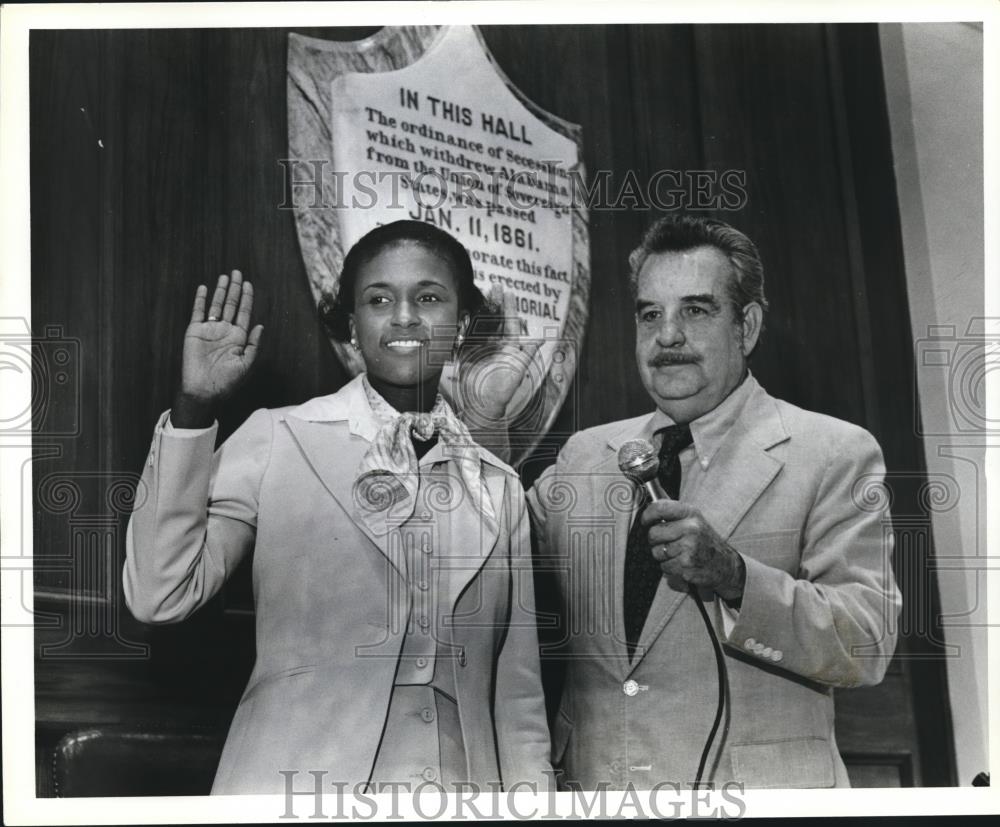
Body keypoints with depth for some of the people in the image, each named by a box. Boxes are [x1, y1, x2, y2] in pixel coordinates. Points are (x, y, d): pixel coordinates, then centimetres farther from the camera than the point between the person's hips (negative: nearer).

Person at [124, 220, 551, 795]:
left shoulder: (500, 487, 6)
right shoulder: (276, 441, -2)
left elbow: (518, 699, 8)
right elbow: (160, 597, -12)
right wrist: (194, 408, -15)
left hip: (463, 779, 3)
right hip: (299, 780, -3)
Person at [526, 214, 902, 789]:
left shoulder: (835, 455, -5)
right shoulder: (584, 456, 7)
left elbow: (869, 646, -14)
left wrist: (734, 579, -27)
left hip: (760, 785, -3)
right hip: (590, 778, 3)